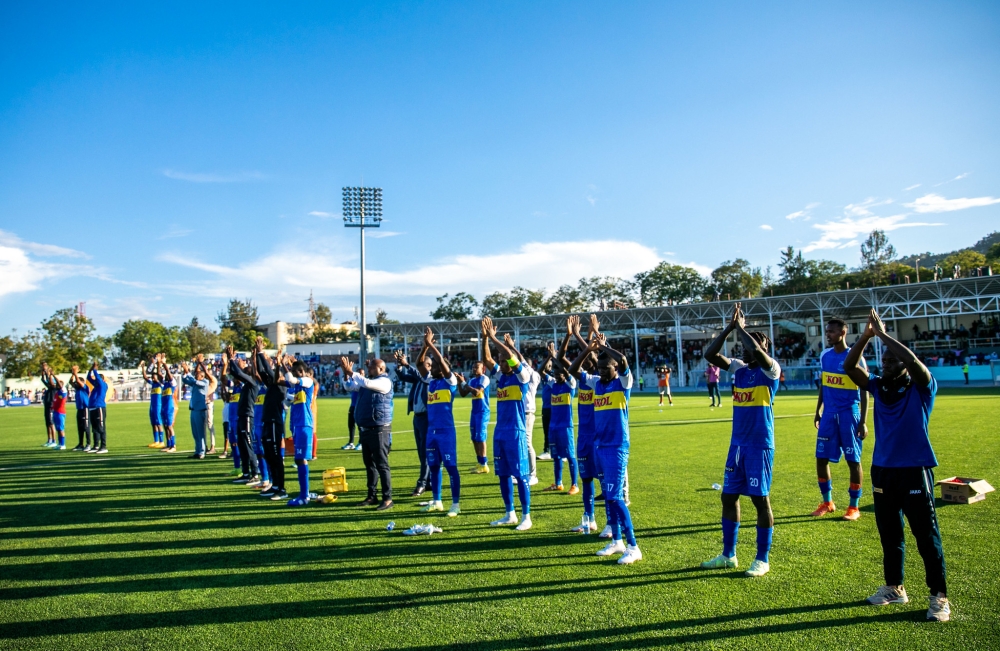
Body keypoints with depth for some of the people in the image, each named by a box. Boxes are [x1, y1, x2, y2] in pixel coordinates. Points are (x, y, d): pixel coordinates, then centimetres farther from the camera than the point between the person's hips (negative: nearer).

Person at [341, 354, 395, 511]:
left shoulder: (384, 382, -11)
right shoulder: (367, 381, 15)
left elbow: (367, 383, -27)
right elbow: (349, 387, 19)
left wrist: (351, 372, -19)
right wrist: (346, 374, 2)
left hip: (379, 429, -9)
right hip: (365, 429, 9)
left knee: (382, 464, -7)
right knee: (369, 464, 13)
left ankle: (387, 499, -3)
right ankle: (372, 496, 21)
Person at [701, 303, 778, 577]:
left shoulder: (770, 369, -9)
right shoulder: (739, 368, 9)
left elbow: (757, 351, -29)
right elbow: (710, 354, 1)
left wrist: (740, 328, -15)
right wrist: (729, 327, -6)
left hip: (759, 445, -7)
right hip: (737, 444, 7)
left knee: (760, 498, -1)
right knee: (729, 496, 10)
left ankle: (763, 560, 11)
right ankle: (728, 555, 21)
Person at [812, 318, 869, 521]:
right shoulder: (825, 356, 8)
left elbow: (864, 391, -7)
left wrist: (863, 421, -12)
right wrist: (818, 412, 17)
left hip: (849, 414, -5)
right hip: (829, 414, 5)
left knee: (853, 460, 2)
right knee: (821, 458, 4)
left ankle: (854, 507, 13)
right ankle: (827, 502, 19)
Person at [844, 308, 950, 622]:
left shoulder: (922, 388, -8)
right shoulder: (878, 387, 6)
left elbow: (913, 361, -27)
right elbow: (849, 366, -4)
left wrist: (883, 334, -22)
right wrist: (866, 336, -14)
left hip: (915, 470, -5)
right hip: (882, 470, 6)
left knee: (926, 535, 0)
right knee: (889, 534, 15)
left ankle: (939, 597, 11)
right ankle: (894, 588, 28)